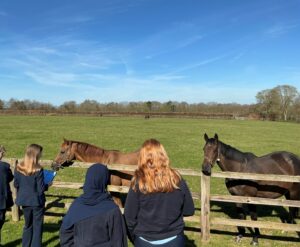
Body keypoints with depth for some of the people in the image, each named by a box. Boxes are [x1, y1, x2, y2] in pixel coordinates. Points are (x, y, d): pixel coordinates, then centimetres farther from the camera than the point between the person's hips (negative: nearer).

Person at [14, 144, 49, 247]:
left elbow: (16, 184, 4)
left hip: (24, 200, 5)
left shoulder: (19, 168, -6)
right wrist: (47, 185, 2)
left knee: (28, 225, 22)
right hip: (37, 201, -5)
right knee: (37, 227, 9)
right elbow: (41, 189, -18)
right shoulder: (38, 170, -21)